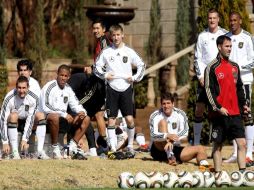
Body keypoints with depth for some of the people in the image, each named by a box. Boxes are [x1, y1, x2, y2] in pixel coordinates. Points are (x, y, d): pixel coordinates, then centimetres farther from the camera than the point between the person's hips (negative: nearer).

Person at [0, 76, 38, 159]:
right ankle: (15, 152, -38)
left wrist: (24, 139, -25)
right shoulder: (9, 99, -26)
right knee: (13, 115, -36)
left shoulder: (33, 99, -19)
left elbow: (30, 120, -19)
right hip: (12, 122, -3)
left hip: (24, 123, 3)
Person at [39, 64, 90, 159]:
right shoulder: (49, 87, -11)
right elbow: (45, 108, -20)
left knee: (86, 119, -2)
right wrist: (64, 114, -22)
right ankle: (55, 149, -29)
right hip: (47, 119, -8)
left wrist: (82, 112, -7)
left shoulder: (68, 89, 12)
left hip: (64, 120, 8)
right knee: (54, 117, -42)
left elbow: (75, 105, 18)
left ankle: (72, 146, -6)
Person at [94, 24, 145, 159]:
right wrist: (105, 75, -4)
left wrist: (135, 78, 1)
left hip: (126, 88, 0)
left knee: (129, 119, -7)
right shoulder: (106, 52, 5)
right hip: (112, 89, 0)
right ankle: (113, 148, 2)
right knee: (111, 119, -1)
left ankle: (130, 147, 7)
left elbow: (141, 66, 12)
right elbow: (97, 67, 11)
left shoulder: (129, 52, 5)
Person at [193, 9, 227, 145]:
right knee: (199, 108, -2)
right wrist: (200, 75, -3)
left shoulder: (225, 34, 5)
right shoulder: (202, 36, 7)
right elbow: (198, 58, 7)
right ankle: (196, 143, 5)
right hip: (205, 76, 1)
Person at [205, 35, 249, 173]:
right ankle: (218, 174, 9)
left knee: (242, 143, -3)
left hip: (235, 112, 5)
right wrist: (218, 107, -17)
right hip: (219, 114, -5)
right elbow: (209, 90, -9)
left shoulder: (234, 67, 14)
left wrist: (243, 104, 10)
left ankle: (242, 172, -2)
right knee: (218, 145, 3)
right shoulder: (212, 68, -5)